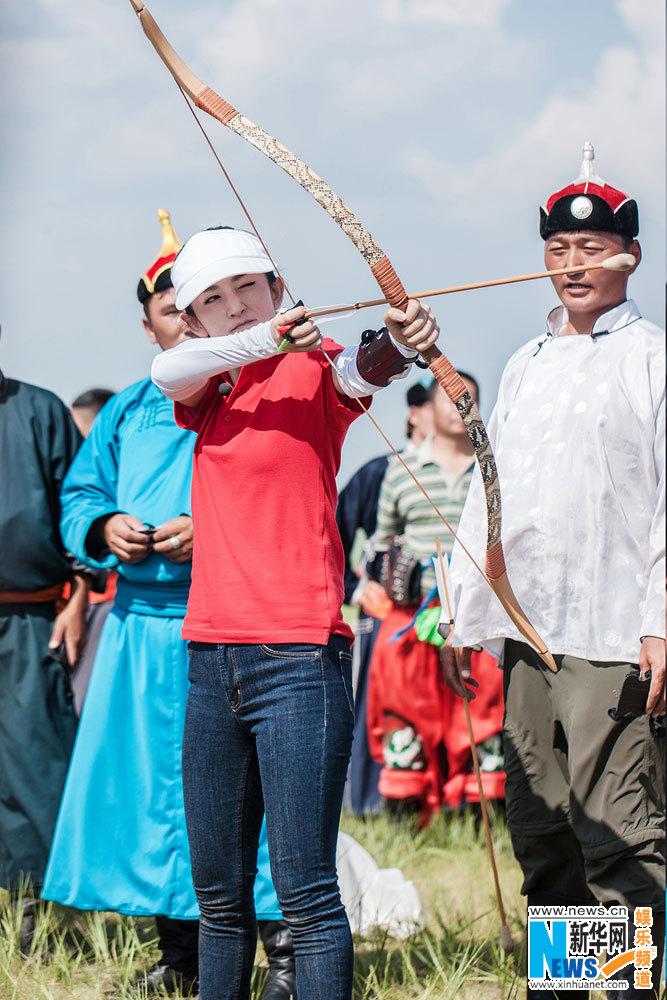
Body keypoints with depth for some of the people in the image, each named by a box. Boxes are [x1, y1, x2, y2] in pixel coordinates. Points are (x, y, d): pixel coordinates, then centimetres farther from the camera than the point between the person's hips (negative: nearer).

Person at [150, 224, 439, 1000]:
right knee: (218, 892, 12)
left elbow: (359, 371, -24)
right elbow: (167, 369, -7)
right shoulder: (207, 385, 15)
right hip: (211, 658, 6)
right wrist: (263, 339, -25)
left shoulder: (312, 368, -2)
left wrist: (399, 343, -48)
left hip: (297, 658, -6)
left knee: (305, 891, -11)